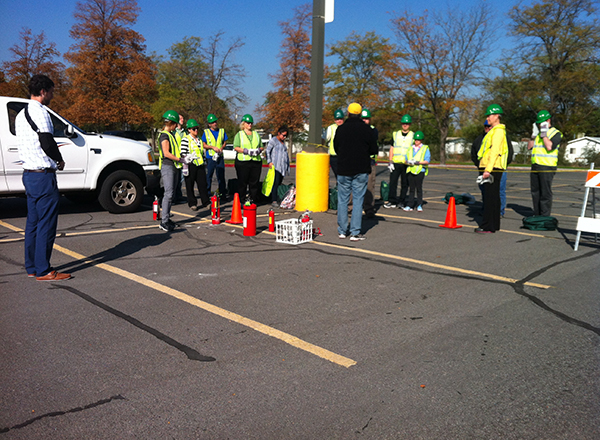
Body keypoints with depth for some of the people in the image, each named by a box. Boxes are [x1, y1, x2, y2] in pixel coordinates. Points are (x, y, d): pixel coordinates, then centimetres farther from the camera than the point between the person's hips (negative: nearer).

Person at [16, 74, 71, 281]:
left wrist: (53, 160, 13)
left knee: (33, 222, 13)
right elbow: (47, 142, -20)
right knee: (46, 223, -6)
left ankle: (31, 267, 20)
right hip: (43, 175, -10)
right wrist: (59, 160, -4)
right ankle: (43, 270, -2)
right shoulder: (39, 112, -12)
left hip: (28, 174, 10)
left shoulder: (21, 114, 18)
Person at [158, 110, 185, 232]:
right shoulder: (164, 135, -10)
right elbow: (166, 153, -19)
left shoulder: (171, 134, 20)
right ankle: (164, 222, -14)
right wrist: (180, 160, -17)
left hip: (174, 167, 10)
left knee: (171, 194, 11)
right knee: (168, 194, -14)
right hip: (167, 167, -10)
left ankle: (166, 218, 17)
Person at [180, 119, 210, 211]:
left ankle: (206, 202, 10)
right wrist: (185, 165, -18)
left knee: (203, 184, 3)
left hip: (200, 165, 5)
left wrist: (204, 164, 22)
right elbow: (183, 153, -10)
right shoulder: (185, 139, -4)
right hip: (190, 165, -5)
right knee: (190, 185, 2)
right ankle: (192, 203, 10)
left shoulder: (199, 140, 16)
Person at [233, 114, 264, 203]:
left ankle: (253, 200, 9)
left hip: (256, 161, 4)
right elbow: (236, 147, -3)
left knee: (254, 182, 2)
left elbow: (261, 146, 20)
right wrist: (246, 151, -16)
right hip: (243, 162, -3)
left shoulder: (256, 134, 20)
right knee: (242, 182, -3)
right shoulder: (239, 134, 8)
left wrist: (259, 150, -3)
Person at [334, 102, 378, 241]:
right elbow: (373, 150, 1)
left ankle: (342, 231, 14)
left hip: (343, 169, 1)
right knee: (358, 201, 3)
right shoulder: (367, 129, -3)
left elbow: (336, 148, 10)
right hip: (361, 170, -1)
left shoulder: (341, 128, 0)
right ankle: (355, 233, 0)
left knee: (343, 200, 10)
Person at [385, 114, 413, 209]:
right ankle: (392, 201, 4)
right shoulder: (395, 134, 10)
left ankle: (401, 202, 13)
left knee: (405, 184, 4)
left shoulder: (413, 136, 6)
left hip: (407, 164, -1)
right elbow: (392, 148, 10)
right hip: (395, 163, 1)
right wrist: (390, 161, 0)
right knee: (392, 182, -3)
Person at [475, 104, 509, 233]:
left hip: (492, 169, -11)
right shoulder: (494, 131, 21)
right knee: (492, 197, 12)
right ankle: (494, 225, 19)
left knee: (490, 198, -9)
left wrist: (488, 169, -24)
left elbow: (495, 152, -20)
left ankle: (488, 226, -8)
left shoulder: (498, 131, -12)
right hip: (491, 169, 11)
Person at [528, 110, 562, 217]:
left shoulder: (556, 133, -1)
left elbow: (549, 147, -16)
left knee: (545, 193, -6)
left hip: (547, 168, -7)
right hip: (535, 167, 7)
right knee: (535, 192, 10)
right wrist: (534, 135, 3)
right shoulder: (539, 133, 20)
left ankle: (545, 216, -1)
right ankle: (536, 215, 19)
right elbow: (529, 147, 14)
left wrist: (544, 134, -11)